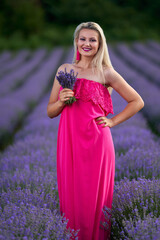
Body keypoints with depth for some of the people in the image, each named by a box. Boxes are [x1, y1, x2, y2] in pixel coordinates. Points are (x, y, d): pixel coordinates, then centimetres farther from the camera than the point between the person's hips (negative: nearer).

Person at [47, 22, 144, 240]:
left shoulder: (106, 73, 1)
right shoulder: (64, 70, 10)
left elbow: (137, 101, 8)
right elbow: (50, 112, 13)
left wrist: (113, 121, 1)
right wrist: (61, 101, -8)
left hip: (96, 143, -3)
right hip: (69, 142, 3)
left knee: (93, 197, 0)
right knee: (70, 194, 6)